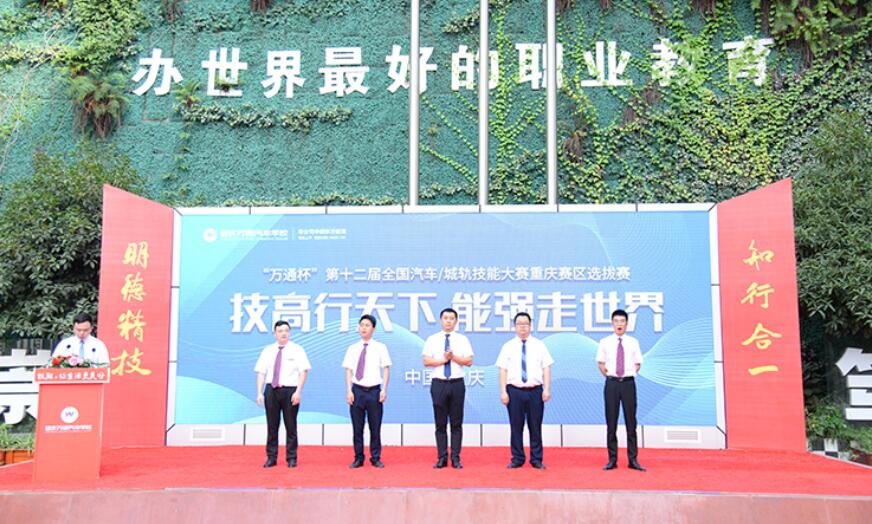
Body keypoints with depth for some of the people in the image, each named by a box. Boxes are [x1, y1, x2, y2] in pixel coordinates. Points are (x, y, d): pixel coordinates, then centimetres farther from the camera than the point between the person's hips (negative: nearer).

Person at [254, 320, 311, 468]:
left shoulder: (296, 350, 1)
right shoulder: (267, 350, 9)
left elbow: (303, 371, -5)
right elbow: (261, 372, 7)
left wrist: (298, 392, -13)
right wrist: (259, 393, -2)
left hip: (290, 391, -2)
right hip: (271, 390, 2)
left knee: (291, 426, 3)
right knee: (272, 426, 6)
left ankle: (291, 458, 13)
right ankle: (271, 457, 16)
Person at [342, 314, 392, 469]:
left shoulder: (380, 347, 3)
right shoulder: (353, 348, 7)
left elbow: (386, 369, 2)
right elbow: (348, 370, 5)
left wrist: (384, 390, -5)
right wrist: (348, 391, -4)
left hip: (374, 391, -1)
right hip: (357, 390, 1)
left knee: (375, 427, 5)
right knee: (357, 427, 6)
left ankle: (376, 458, 17)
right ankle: (358, 458, 17)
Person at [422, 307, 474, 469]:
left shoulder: (462, 340, 7)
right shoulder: (432, 340, 5)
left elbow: (469, 361, -1)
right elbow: (426, 361, -3)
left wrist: (453, 357, -13)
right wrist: (444, 359, -13)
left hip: (457, 384, 0)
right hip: (439, 383, 0)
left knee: (456, 423, 4)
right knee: (440, 423, 4)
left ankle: (456, 458, 9)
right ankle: (441, 458, 10)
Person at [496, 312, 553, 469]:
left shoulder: (539, 345, 7)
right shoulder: (508, 346, 6)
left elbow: (546, 368, 3)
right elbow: (503, 370, 2)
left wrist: (547, 389, -6)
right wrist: (503, 392, -5)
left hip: (535, 391, 0)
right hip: (514, 391, 0)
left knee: (535, 427, 4)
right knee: (516, 426, 4)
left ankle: (536, 459, 14)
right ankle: (517, 459, 14)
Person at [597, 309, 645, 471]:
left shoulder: (633, 342, 3)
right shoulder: (605, 342, 2)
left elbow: (637, 364, 11)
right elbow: (601, 363, 10)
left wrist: (631, 374, 2)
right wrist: (608, 375, 2)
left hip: (628, 383, 0)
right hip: (611, 383, 0)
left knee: (631, 421, 3)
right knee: (611, 422, 3)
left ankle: (633, 459, 10)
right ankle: (612, 459, 11)